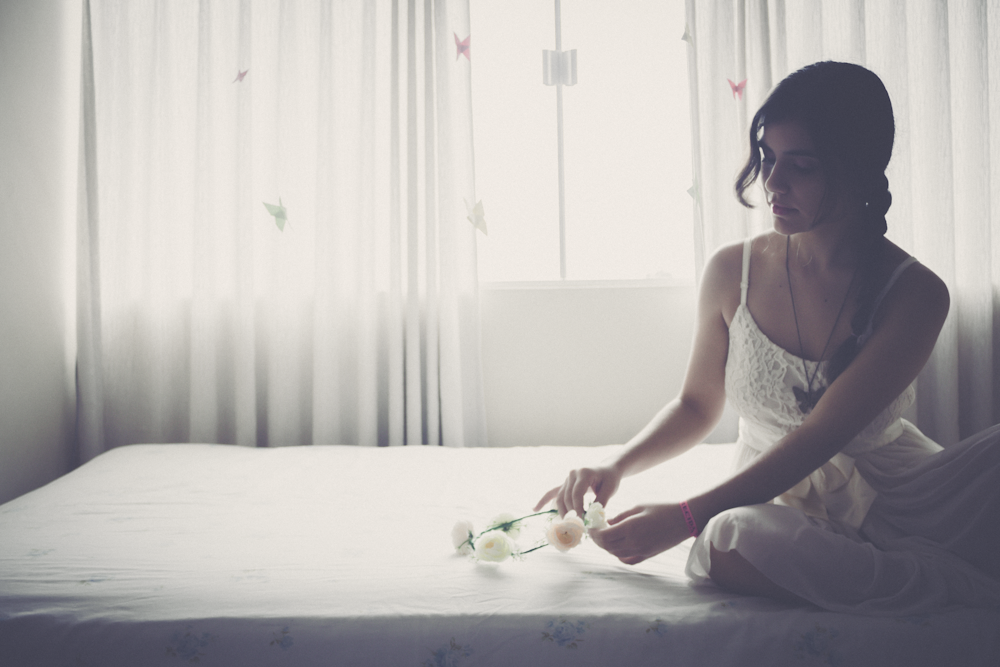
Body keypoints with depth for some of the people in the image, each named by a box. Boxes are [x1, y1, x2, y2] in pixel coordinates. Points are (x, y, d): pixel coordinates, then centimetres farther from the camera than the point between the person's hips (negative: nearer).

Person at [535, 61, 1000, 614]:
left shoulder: (915, 293, -12)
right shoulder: (732, 272, -4)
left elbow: (818, 438, -19)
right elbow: (697, 405, 10)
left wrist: (686, 517, -24)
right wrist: (616, 468, -8)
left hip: (905, 496, -2)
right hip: (782, 506, 3)